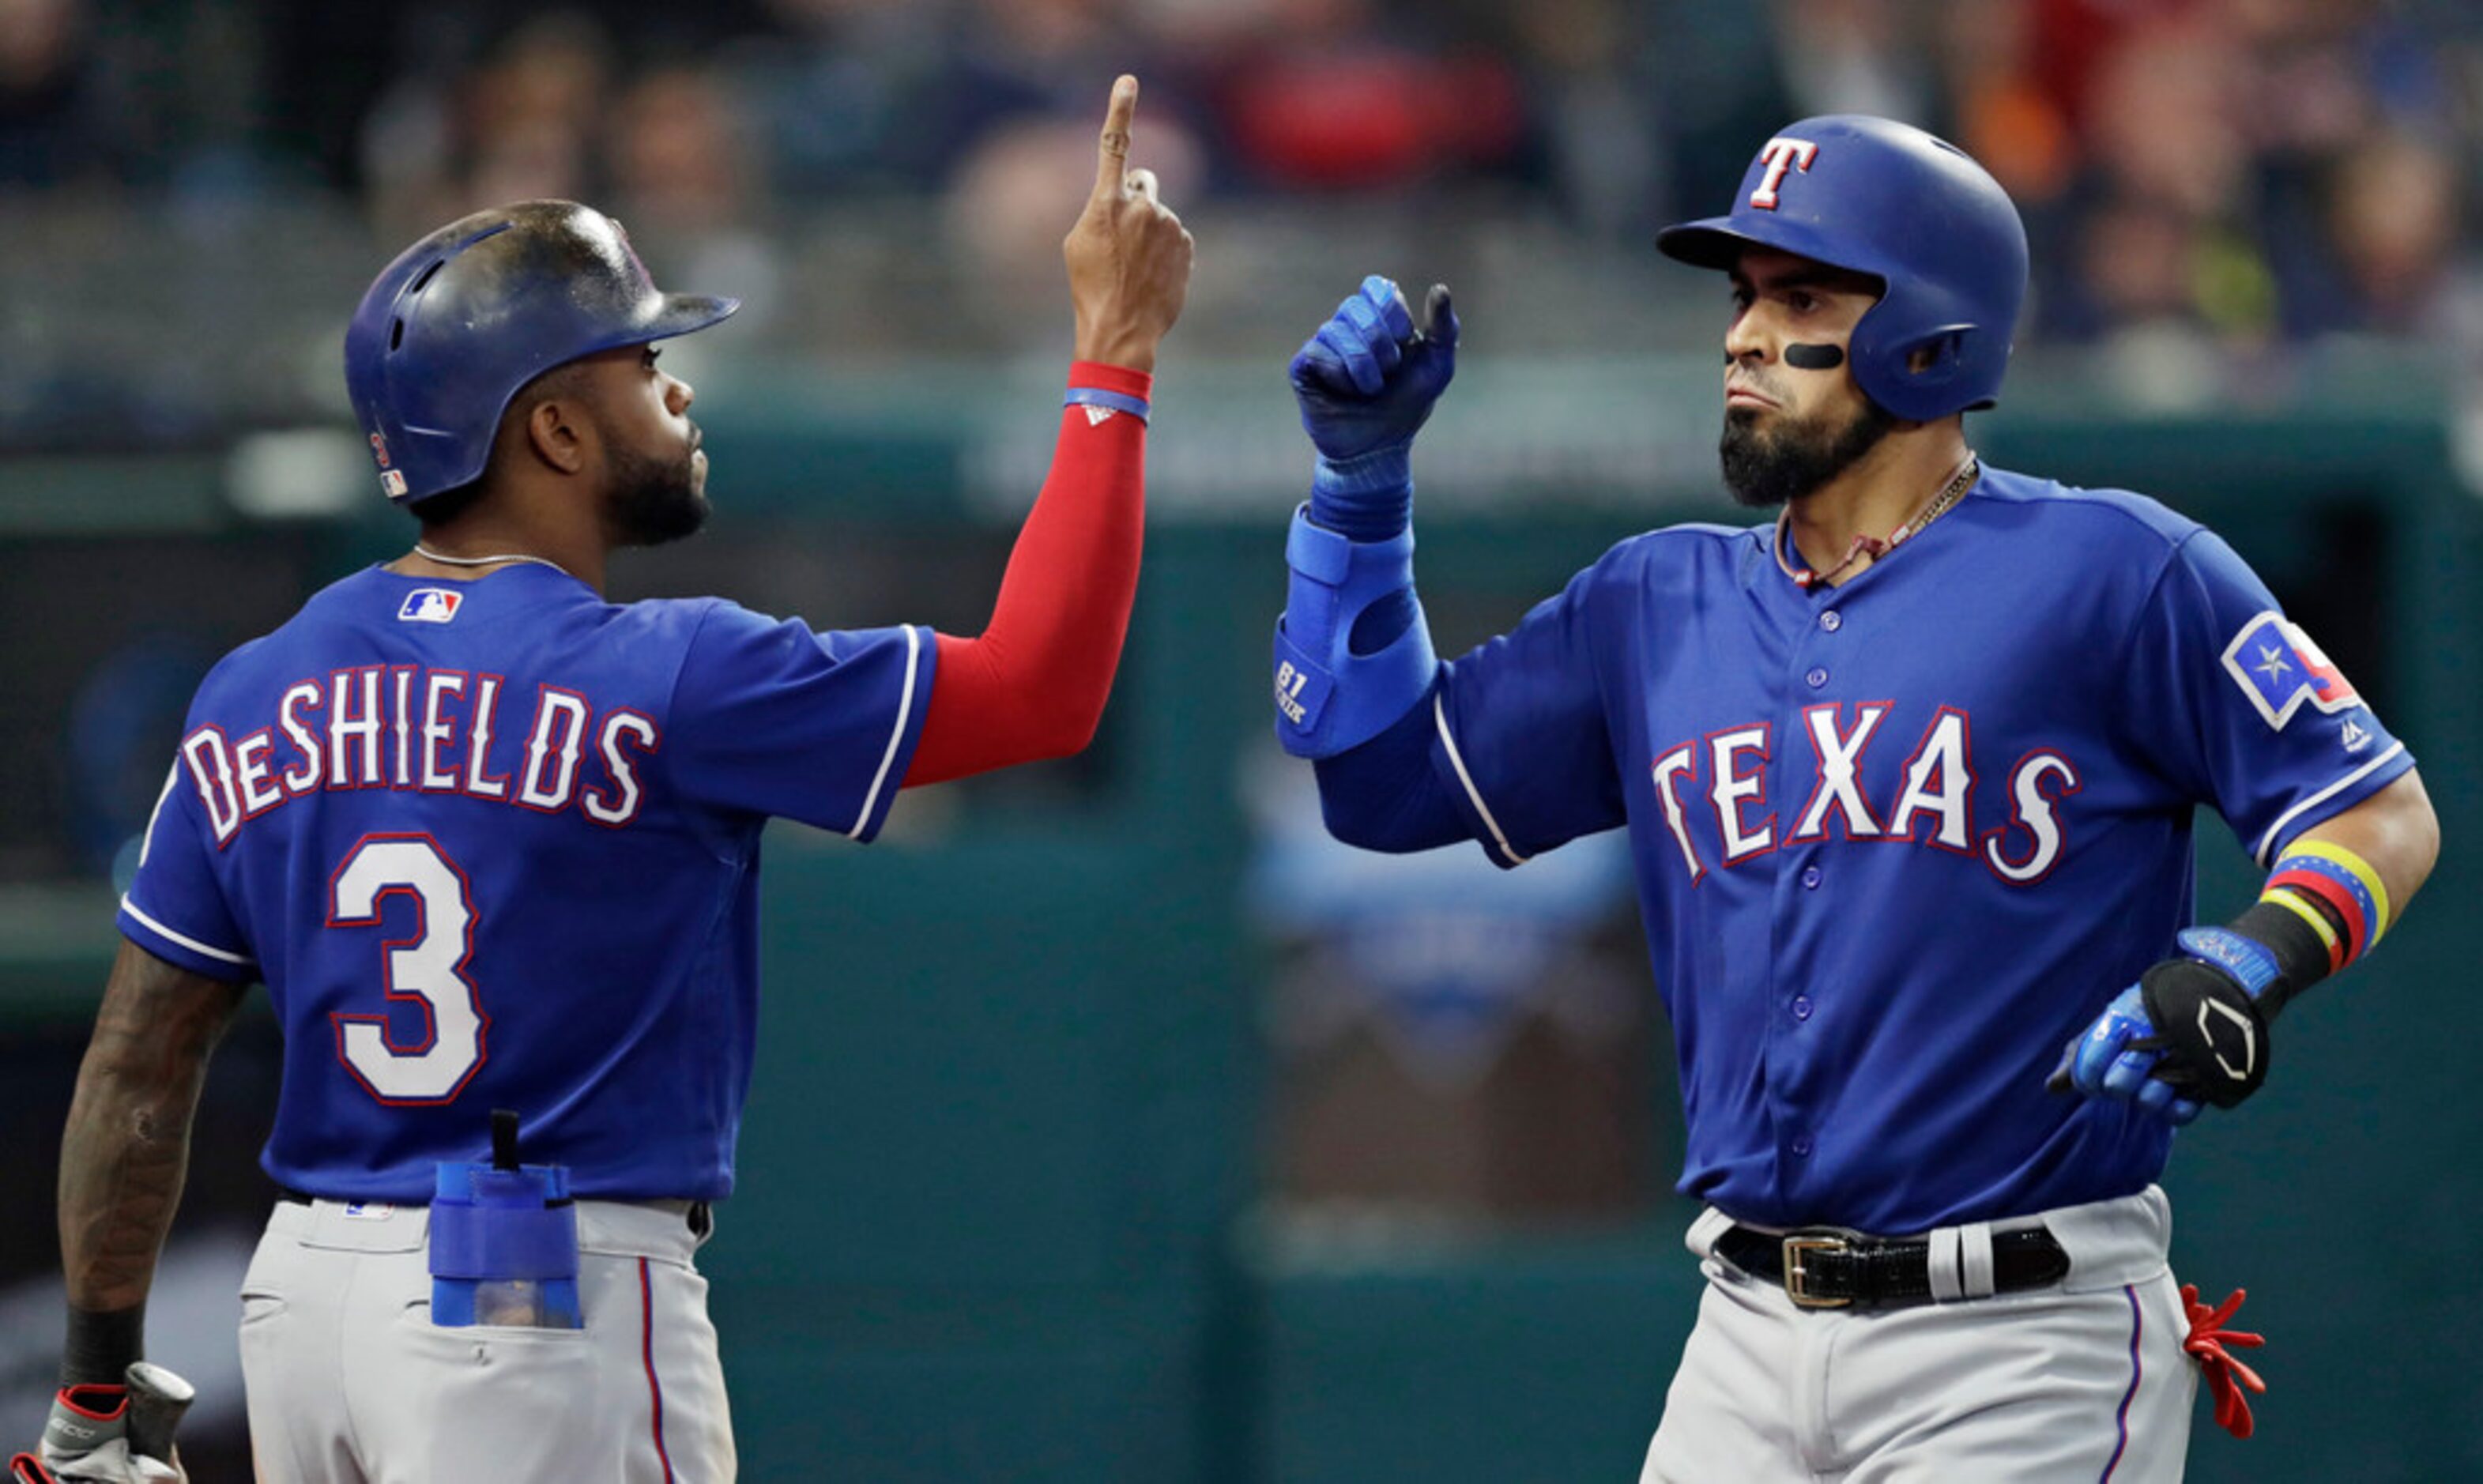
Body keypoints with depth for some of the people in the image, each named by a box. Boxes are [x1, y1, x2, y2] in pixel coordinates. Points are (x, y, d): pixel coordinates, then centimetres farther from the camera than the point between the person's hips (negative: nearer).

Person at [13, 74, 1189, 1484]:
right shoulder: (659, 680, -12)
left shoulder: (256, 696, 6)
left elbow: (139, 1064, 9)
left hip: (304, 1299, 7)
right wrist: (1119, 351, -4)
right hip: (555, 1309, -7)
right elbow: (1039, 684, -11)